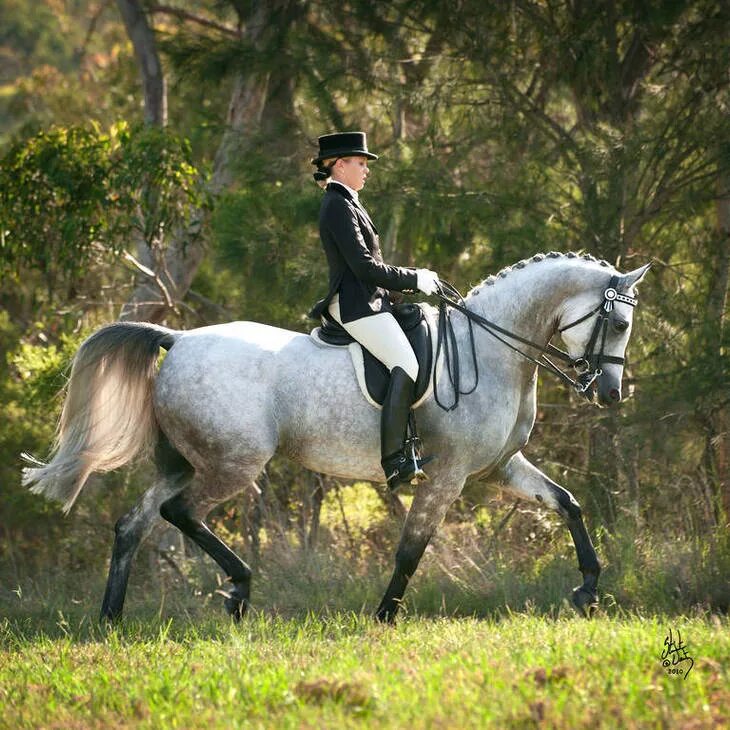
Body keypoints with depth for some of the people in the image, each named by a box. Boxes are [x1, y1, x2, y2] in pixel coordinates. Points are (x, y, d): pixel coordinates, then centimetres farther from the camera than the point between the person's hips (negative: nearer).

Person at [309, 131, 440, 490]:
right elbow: (364, 266, -19)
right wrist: (414, 280, -11)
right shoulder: (338, 206, -12)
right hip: (356, 303, -11)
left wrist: (415, 277, 14)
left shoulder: (346, 203, 21)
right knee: (406, 366, -23)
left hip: (366, 300, 11)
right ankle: (395, 462, -30)